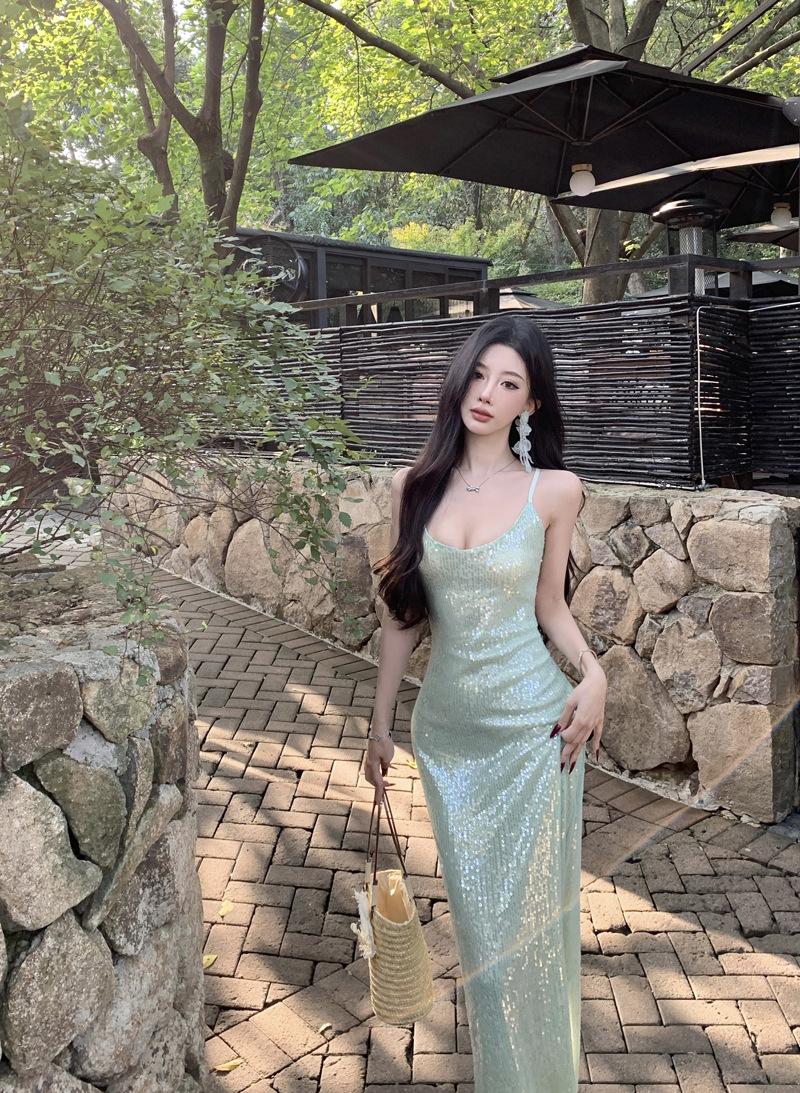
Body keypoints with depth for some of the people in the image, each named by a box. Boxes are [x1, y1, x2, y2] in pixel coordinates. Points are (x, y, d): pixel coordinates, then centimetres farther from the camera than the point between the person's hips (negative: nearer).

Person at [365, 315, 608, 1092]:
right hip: (445, 730, 3)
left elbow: (550, 606, 3)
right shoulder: (414, 485, 0)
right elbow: (401, 613, 5)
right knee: (476, 917, 14)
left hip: (533, 728, -2)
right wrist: (380, 724, 8)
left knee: (523, 918, 6)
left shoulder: (554, 489, -7)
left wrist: (593, 675, -16)